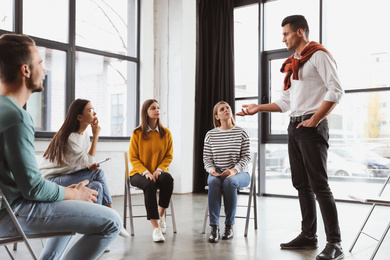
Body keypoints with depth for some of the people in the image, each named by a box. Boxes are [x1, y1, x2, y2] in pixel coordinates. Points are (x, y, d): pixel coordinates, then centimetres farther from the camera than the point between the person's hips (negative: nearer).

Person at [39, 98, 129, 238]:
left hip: (67, 177, 8)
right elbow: (89, 161, -21)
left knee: (97, 186, -18)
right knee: (98, 173, -24)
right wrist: (96, 136, -17)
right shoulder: (68, 138, -21)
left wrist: (90, 166, -13)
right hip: (51, 181, -8)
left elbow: (86, 163, 11)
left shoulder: (84, 135, 6)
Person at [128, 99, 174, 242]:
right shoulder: (137, 133, -3)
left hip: (158, 172, 2)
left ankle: (161, 214, -13)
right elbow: (133, 158, -2)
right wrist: (146, 172, -18)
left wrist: (159, 169, -13)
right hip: (139, 173, -2)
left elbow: (169, 156, 6)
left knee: (168, 178, -34)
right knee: (149, 184, -36)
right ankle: (155, 227, -35)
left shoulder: (166, 133, 4)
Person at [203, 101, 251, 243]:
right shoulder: (210, 135, 7)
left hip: (239, 173, -1)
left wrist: (234, 170, -18)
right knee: (213, 182, -34)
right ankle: (214, 227, -34)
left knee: (229, 182, -36)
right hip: (217, 173, 2)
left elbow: (246, 156, -2)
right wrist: (212, 170, -15)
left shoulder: (241, 133, 2)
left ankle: (229, 226, -23)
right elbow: (207, 158, 6)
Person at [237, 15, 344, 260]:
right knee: (302, 184, 9)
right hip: (294, 127, 9)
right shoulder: (293, 63, 21)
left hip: (312, 127, -8)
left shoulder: (319, 55, -5)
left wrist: (314, 120, -17)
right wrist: (259, 107, 12)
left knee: (319, 185, -10)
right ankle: (309, 236, 18)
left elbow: (336, 91, -15)